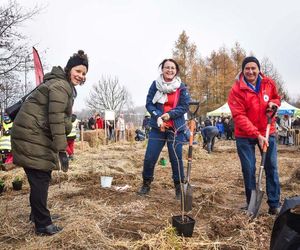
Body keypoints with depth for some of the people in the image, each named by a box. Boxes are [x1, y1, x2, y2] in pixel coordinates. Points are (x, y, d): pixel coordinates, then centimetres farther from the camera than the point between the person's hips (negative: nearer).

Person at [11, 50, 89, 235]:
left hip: (36, 134, 10)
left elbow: (60, 118, 24)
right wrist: (62, 150, -25)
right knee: (40, 178, -4)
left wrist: (60, 147, 27)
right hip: (31, 135, -10)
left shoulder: (64, 85, 18)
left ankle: (37, 214, 34)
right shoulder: (60, 86, -16)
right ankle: (43, 224, 8)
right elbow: (56, 119, -24)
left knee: (42, 176, 18)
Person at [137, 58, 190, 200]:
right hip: (158, 127, 1)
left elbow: (185, 106, -2)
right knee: (149, 157, 2)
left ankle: (179, 187, 22)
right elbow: (149, 104, 0)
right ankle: (146, 184, 25)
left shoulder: (181, 87, -1)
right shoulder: (155, 84, 1)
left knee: (176, 158, 3)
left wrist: (170, 114, -16)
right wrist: (158, 117, -16)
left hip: (176, 128, -1)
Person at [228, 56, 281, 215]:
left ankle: (274, 205, 18)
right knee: (248, 170, 2)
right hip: (245, 136, -3)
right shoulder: (236, 90, -14)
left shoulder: (269, 83, -1)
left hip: (267, 132, 4)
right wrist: (257, 135, -25)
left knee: (272, 168, 6)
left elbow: (276, 98, 19)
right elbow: (239, 117, -19)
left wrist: (273, 103, -7)